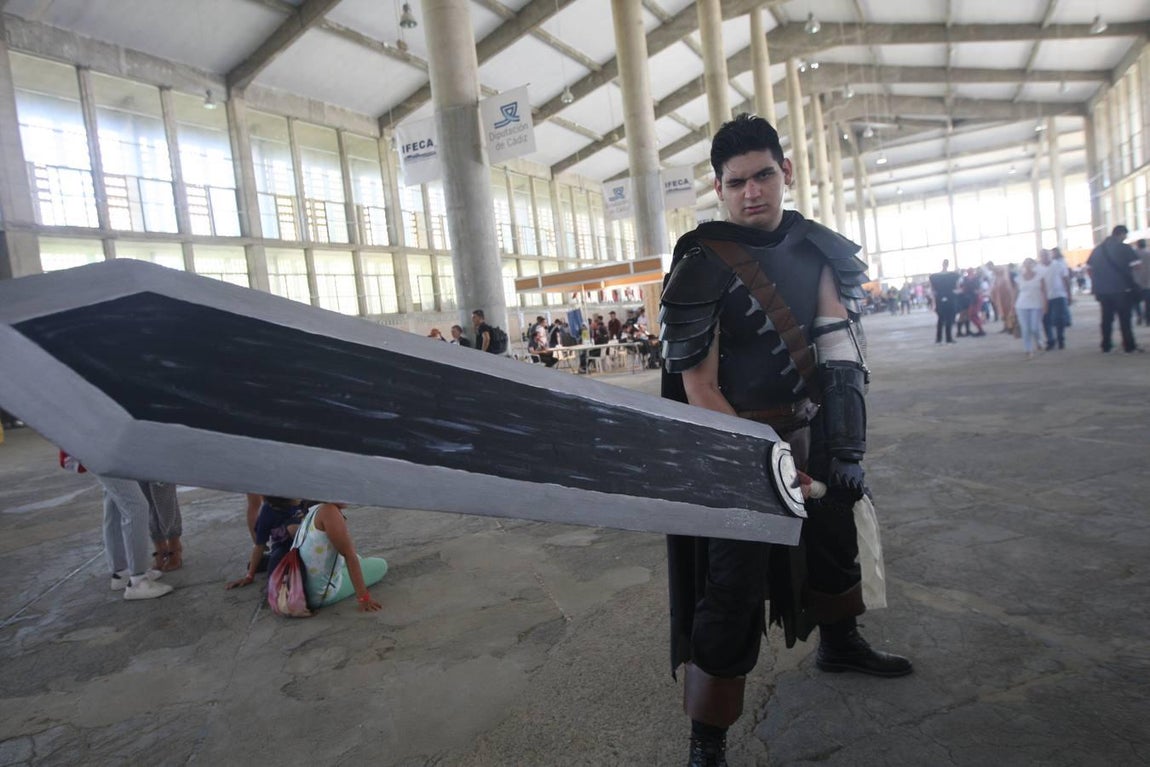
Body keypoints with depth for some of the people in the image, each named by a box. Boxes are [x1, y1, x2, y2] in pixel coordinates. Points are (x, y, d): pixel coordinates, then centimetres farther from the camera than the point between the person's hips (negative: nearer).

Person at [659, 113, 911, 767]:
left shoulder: (813, 245, 1)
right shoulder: (703, 265, -18)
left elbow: (839, 340, -6)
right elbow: (697, 388, -20)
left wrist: (847, 442, -15)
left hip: (809, 430, 8)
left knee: (836, 537, 26)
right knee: (733, 590, -7)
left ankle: (841, 645, 55)